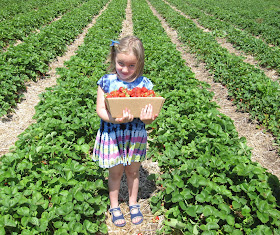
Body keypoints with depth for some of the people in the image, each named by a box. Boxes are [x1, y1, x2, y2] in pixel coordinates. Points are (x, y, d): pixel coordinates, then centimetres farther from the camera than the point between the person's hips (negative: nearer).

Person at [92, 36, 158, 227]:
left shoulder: (144, 84, -9)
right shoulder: (107, 82, -9)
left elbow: (149, 117, -10)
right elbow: (100, 109, -11)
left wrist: (147, 118, -34)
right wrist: (115, 119, -30)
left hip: (136, 135, 1)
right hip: (112, 135, -1)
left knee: (133, 170, 18)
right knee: (116, 172, 14)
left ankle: (133, 203, 43)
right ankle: (114, 205, 39)